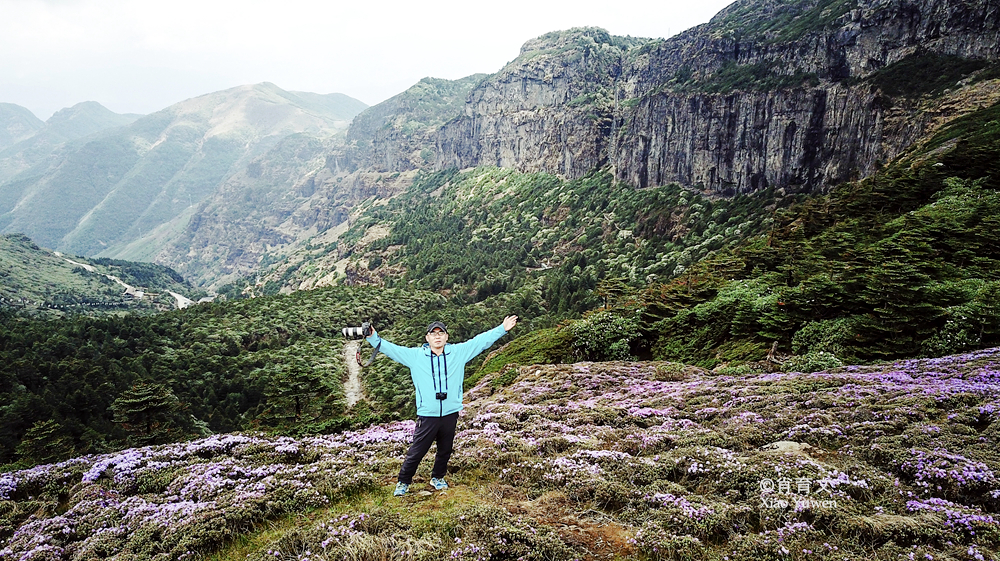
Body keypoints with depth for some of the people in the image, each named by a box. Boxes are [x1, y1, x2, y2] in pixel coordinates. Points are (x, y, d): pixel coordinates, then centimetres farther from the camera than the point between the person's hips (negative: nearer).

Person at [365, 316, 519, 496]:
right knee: (416, 452, 4)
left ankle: (437, 478, 40)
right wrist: (373, 337, -11)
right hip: (427, 415, -2)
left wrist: (502, 329, 0)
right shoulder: (415, 355, -1)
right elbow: (391, 349, -1)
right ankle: (403, 482, 23)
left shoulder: (458, 352, 1)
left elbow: (481, 341, 2)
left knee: (445, 450, 18)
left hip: (450, 414, 2)